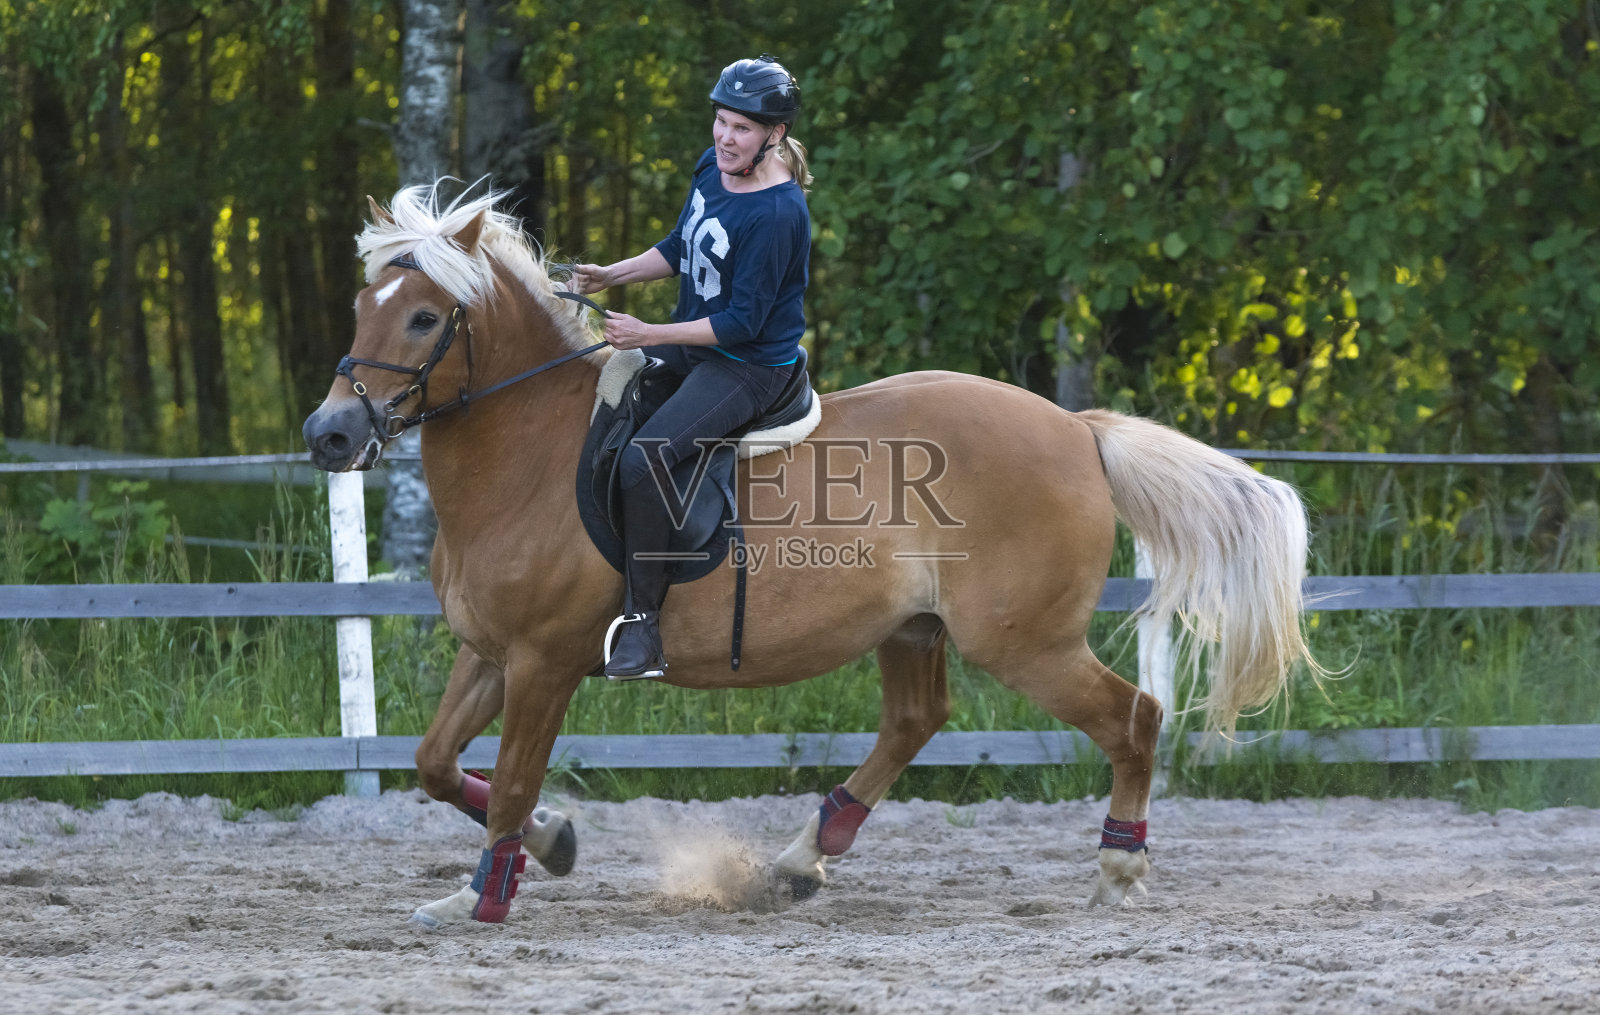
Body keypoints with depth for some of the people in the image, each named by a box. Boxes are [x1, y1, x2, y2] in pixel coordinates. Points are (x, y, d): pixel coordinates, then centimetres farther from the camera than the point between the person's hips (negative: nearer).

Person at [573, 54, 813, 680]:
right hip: (690, 342, 10)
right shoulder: (713, 168, 1)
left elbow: (743, 322, -24)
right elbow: (680, 250, 17)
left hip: (750, 365, -10)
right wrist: (611, 276, 3)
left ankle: (643, 621, -21)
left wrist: (650, 335, -24)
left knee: (642, 459, -28)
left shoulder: (777, 213, -25)